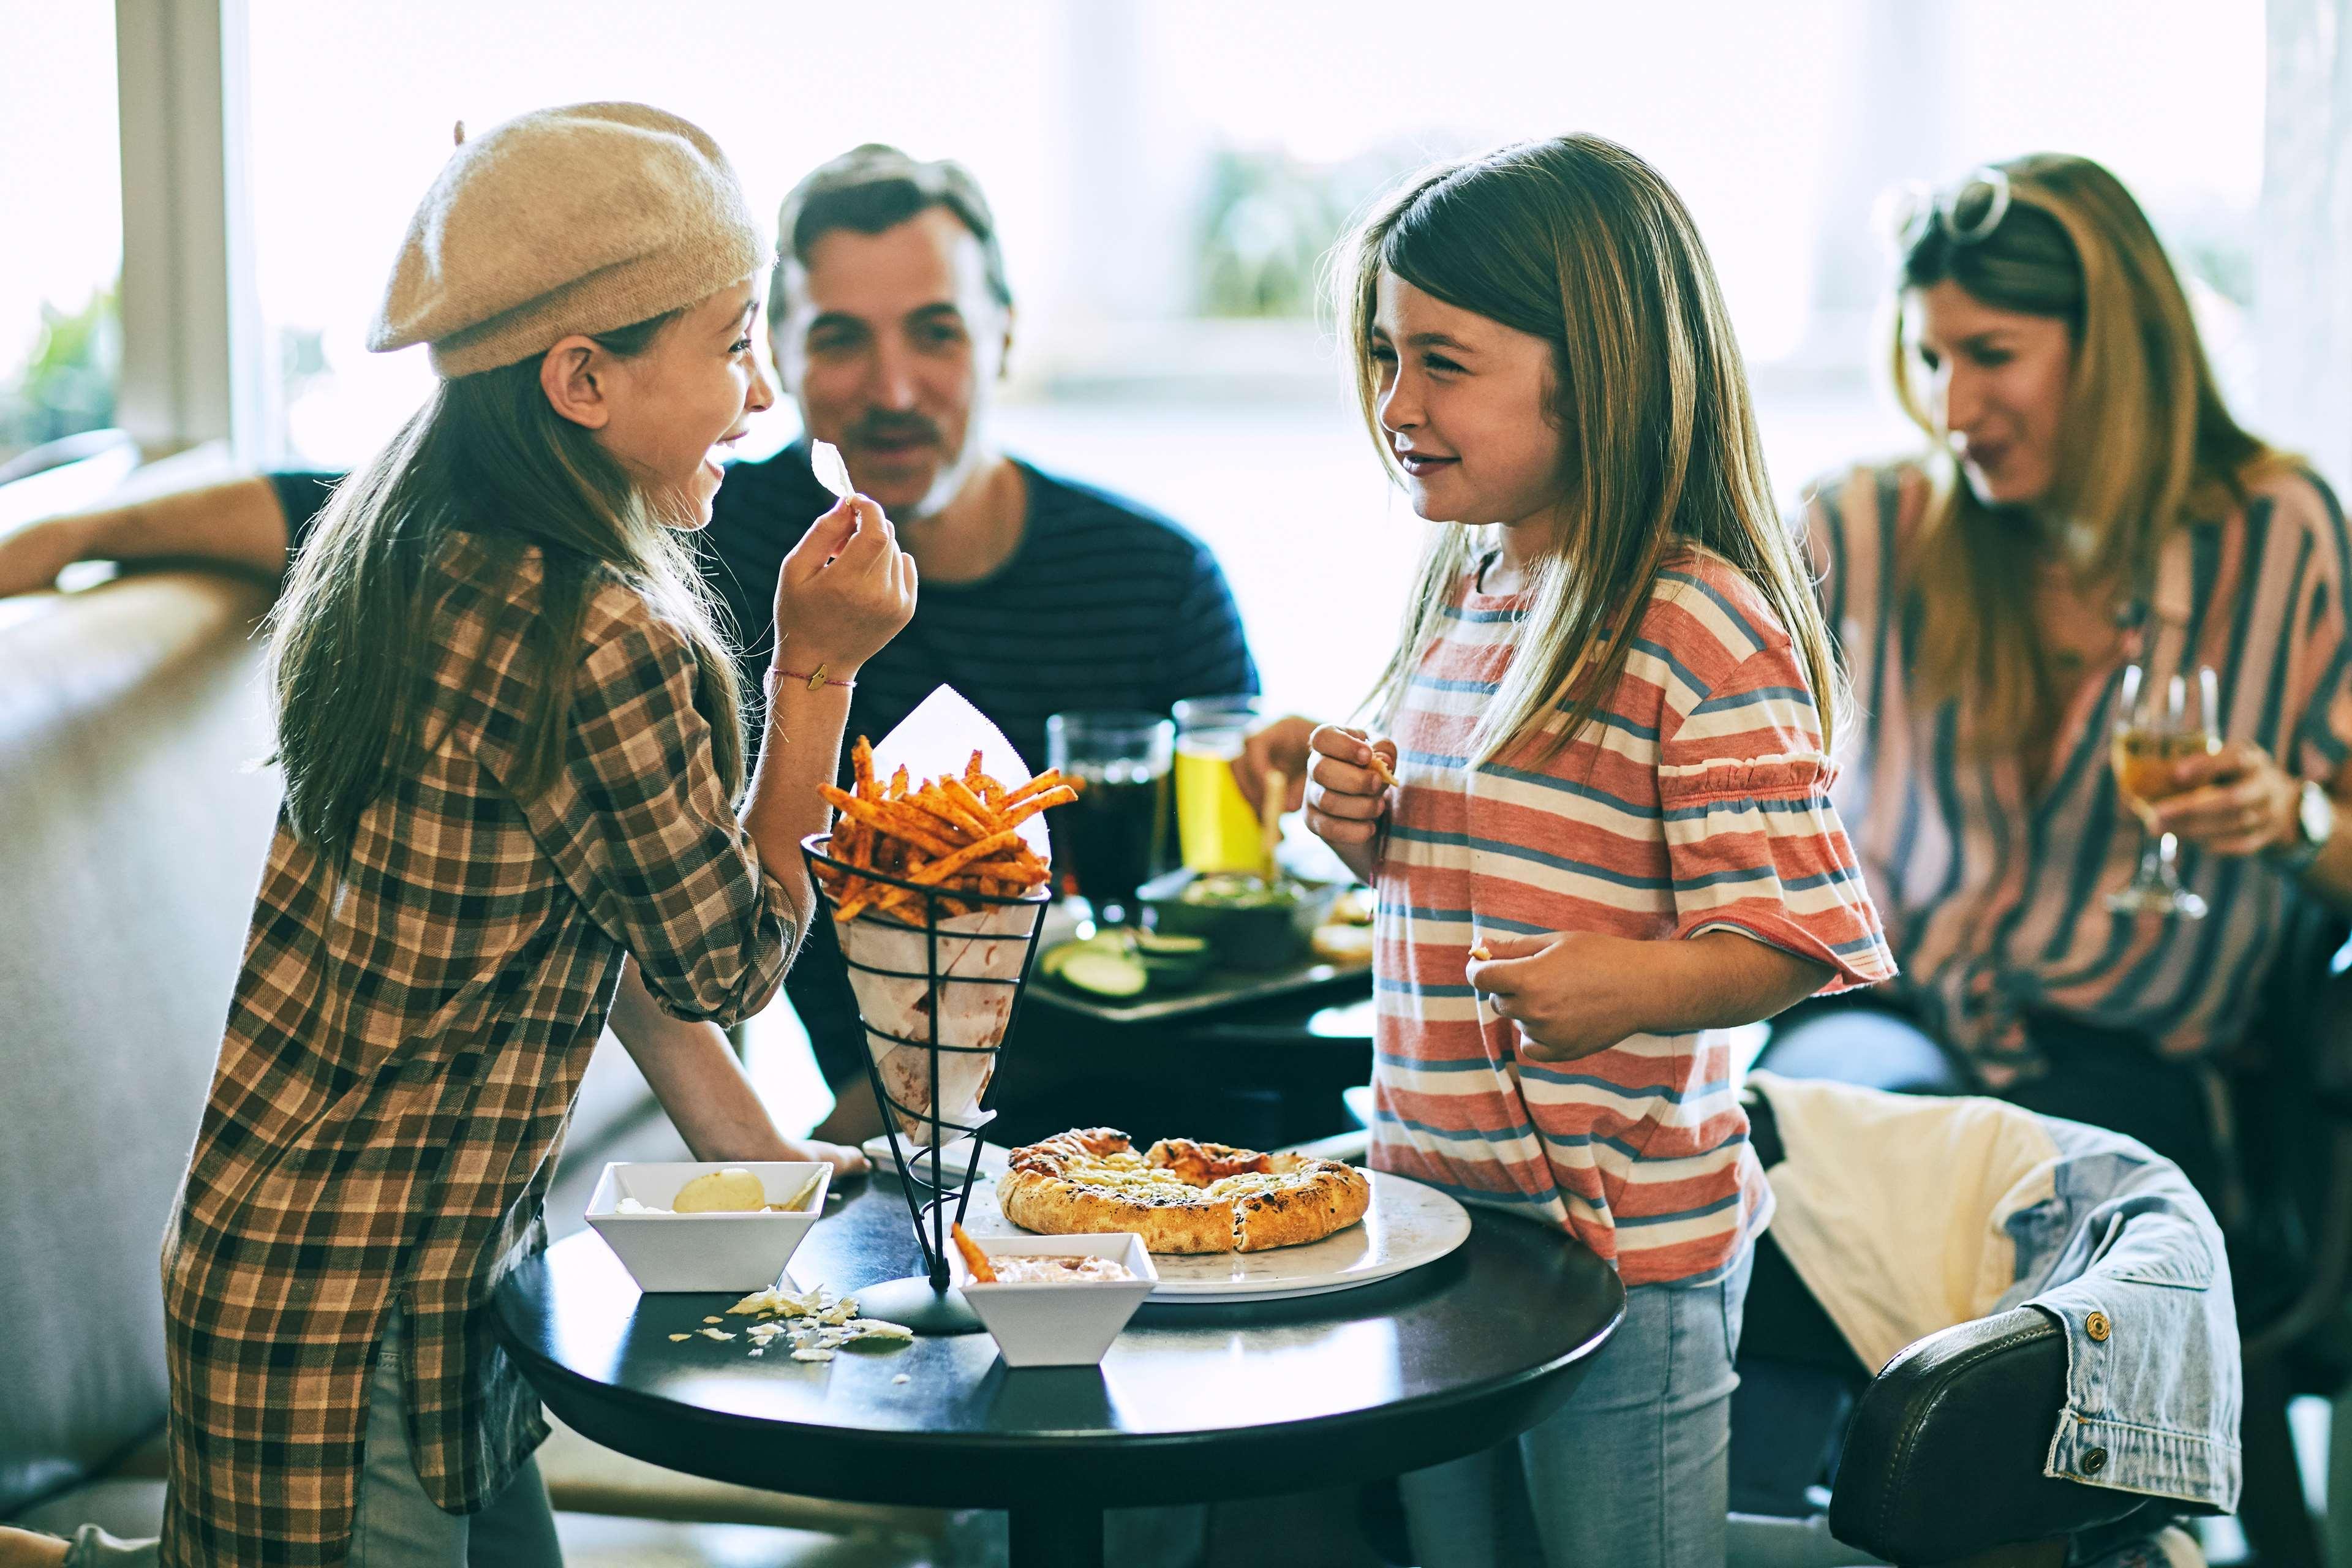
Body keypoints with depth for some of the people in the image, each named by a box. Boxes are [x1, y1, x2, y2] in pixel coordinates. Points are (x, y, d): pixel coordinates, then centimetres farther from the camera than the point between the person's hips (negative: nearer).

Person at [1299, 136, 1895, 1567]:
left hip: (1626, 1236, -8)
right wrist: (1374, 839, 2)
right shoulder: (1462, 594, 9)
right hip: (1436, 1207, 8)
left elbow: (1798, 934, -17)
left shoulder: (1705, 632, -18)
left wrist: (1635, 985, -33)